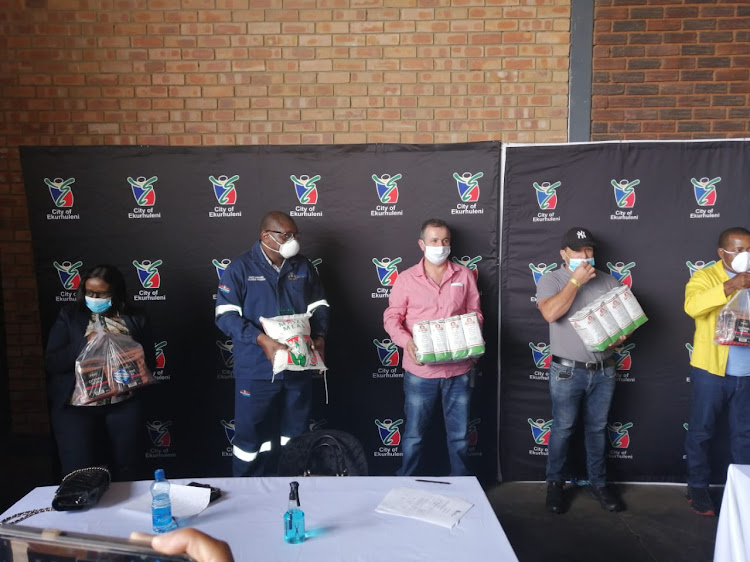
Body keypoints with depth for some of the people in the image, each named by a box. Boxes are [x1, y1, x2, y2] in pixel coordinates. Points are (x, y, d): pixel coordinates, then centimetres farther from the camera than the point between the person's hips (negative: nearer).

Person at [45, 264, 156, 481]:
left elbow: (149, 361, 4)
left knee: (127, 470, 6)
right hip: (75, 407, -1)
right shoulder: (69, 316, 3)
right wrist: (85, 343, -17)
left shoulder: (135, 318, 5)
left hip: (124, 405, 1)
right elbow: (51, 363, -2)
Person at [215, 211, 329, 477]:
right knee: (251, 434, 6)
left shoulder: (303, 267, 6)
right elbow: (225, 315, -13)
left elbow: (319, 307, 13)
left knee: (296, 432, 17)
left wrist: (320, 337, -6)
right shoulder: (241, 268, -7)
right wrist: (262, 340, -25)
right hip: (256, 370, -4)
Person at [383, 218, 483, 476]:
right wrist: (407, 342, -21)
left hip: (458, 370, 2)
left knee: (459, 436, 14)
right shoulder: (406, 278, -1)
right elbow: (391, 318, -2)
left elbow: (475, 313, 9)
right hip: (420, 371, -1)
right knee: (413, 435, 10)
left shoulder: (464, 275, 5)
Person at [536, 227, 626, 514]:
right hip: (568, 370, -3)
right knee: (562, 428, 6)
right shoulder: (550, 280, -4)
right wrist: (576, 280, -18)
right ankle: (555, 484, 22)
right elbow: (551, 313, -22)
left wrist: (622, 334, -13)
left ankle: (598, 482, 30)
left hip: (603, 369, 3)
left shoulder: (608, 281, 7)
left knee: (598, 428, 14)